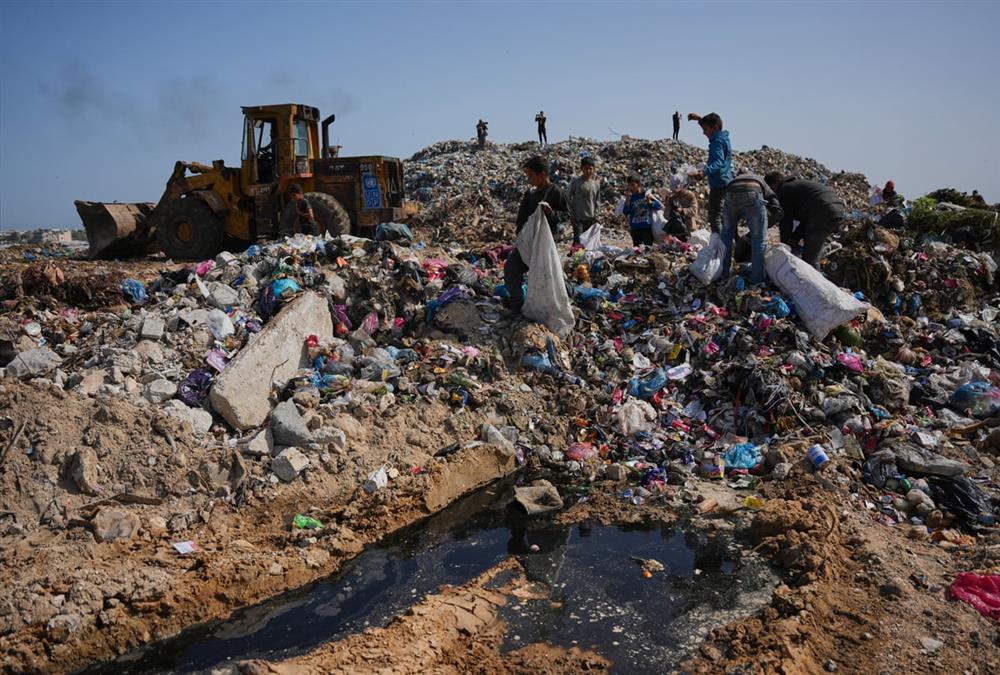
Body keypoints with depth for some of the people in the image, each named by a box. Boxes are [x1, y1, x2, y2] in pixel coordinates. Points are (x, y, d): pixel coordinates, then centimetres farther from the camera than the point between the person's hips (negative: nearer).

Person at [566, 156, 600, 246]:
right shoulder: (576, 181, -7)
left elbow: (596, 201, 12)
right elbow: (568, 198, -3)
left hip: (590, 218, 4)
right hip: (578, 218, -4)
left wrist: (595, 216, 6)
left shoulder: (596, 183, 5)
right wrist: (572, 215, -7)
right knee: (577, 241, -10)